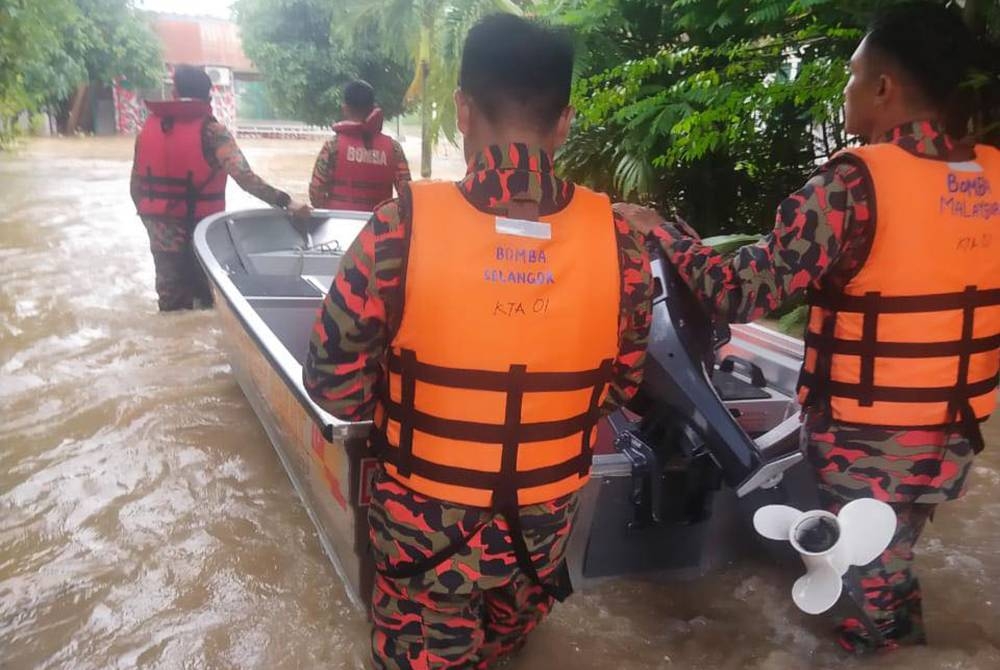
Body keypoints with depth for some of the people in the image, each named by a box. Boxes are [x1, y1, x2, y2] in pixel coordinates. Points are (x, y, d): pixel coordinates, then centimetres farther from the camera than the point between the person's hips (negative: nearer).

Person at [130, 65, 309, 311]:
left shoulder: (149, 127, 3)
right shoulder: (211, 131, -12)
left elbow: (136, 185, 8)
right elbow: (244, 177, -25)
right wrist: (285, 201, -25)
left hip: (163, 235, 4)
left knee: (172, 303, 16)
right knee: (208, 301, 13)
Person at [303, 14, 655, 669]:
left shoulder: (403, 227, -23)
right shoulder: (618, 239, -15)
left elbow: (333, 381, -14)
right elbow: (623, 385, -1)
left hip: (425, 518, -2)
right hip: (544, 517, 3)